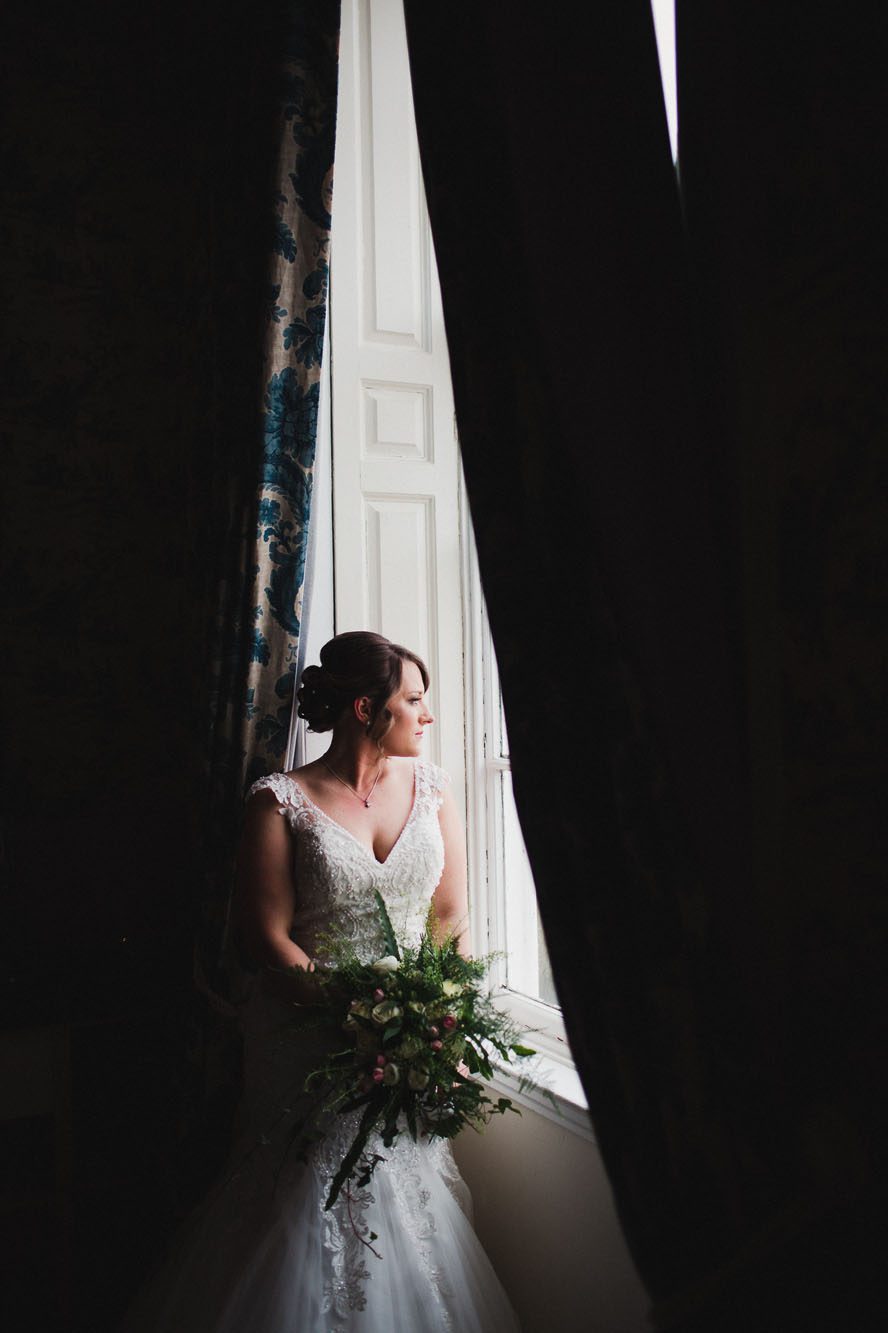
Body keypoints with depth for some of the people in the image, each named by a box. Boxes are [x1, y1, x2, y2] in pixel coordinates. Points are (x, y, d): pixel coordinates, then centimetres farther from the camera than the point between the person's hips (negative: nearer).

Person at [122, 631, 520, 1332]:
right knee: (310, 1199, 4)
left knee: (405, 1190, 8)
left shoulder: (431, 788, 4)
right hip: (310, 1035, -3)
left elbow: (455, 918, 6)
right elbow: (267, 937, -11)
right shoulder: (281, 801, -8)